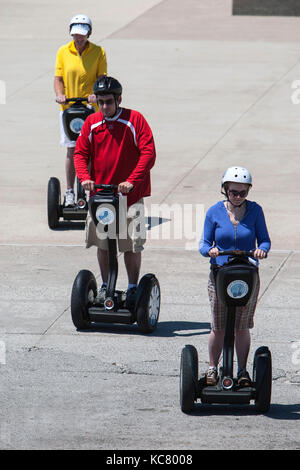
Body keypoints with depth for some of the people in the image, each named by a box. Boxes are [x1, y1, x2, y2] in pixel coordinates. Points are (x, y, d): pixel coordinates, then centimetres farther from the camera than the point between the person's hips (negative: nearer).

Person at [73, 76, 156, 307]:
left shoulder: (135, 120, -7)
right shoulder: (92, 123, 4)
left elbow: (148, 153, -11)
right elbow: (80, 153, 8)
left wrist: (131, 181, -21)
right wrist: (85, 177, -11)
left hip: (130, 194, -3)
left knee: (132, 244, -3)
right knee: (103, 243, 8)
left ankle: (133, 288, 10)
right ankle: (105, 286, 22)